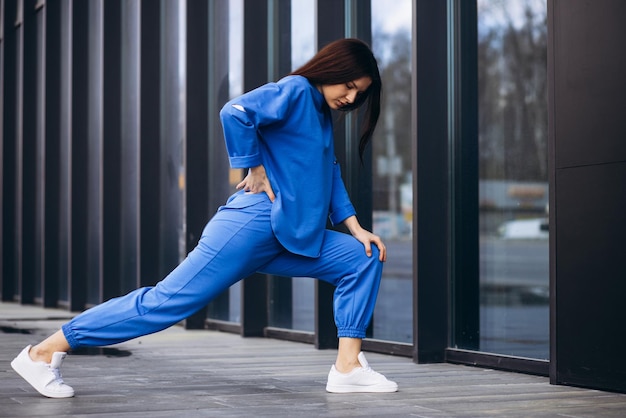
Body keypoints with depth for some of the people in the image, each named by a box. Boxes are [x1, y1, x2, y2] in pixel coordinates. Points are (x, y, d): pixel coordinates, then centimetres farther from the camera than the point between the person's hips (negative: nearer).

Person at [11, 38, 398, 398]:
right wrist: (256, 169, -15)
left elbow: (330, 176, 23)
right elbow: (235, 112, -25)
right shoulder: (294, 90, -8)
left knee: (365, 258, 3)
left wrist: (355, 227, 12)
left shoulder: (323, 115, 20)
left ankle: (348, 368, 1)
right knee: (168, 299, -11)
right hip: (255, 223, -9)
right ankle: (46, 352, -5)